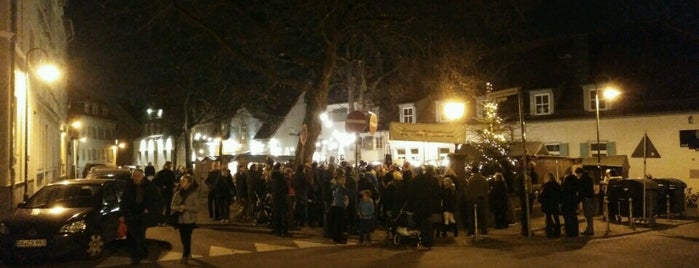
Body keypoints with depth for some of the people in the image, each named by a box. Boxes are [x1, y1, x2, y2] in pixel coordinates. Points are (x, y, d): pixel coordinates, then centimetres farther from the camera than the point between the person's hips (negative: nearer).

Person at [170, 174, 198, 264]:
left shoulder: (194, 194, -8)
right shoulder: (177, 194, 2)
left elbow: (196, 207, -12)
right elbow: (172, 206, 3)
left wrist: (185, 207, -23)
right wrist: (177, 208, -18)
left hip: (189, 220, -4)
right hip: (180, 219, 4)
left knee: (187, 238, -1)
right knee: (183, 238, 13)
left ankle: (185, 256, 11)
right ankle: (188, 253, 32)